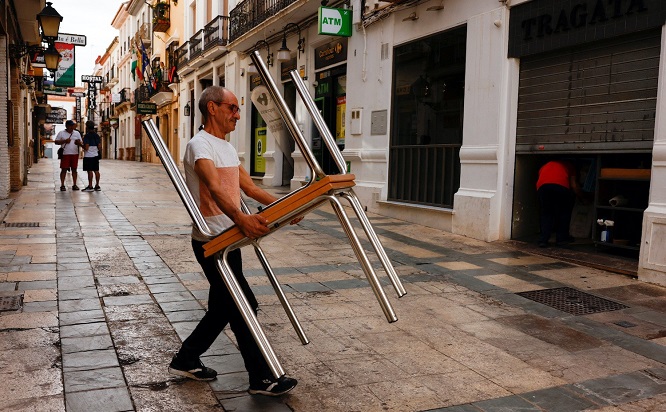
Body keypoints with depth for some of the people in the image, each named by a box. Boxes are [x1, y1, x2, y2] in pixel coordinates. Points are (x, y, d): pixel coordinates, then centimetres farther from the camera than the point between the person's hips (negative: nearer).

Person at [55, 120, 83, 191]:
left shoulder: (77, 133, 11)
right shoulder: (61, 133, 3)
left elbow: (81, 143, 11)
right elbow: (56, 142, 0)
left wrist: (79, 143, -13)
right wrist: (65, 141, -14)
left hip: (75, 154, 3)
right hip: (65, 154, -3)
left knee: (74, 169, 6)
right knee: (64, 169, -2)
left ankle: (74, 185, 11)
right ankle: (62, 185, 2)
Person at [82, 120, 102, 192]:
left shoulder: (87, 136, -13)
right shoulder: (97, 135, 7)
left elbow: (86, 147, -18)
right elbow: (99, 146, 6)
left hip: (88, 156, -7)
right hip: (96, 155, 7)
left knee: (89, 171, -5)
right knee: (96, 170, 8)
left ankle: (90, 186, -4)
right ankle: (97, 186, 11)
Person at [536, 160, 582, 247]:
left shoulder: (545, 166, 38)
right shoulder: (569, 165, 32)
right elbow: (574, 185, 23)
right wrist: (582, 197, 36)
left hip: (542, 186, 2)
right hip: (561, 186, -2)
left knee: (546, 214, 18)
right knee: (564, 212, 22)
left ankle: (543, 240, 6)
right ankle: (562, 237, 22)